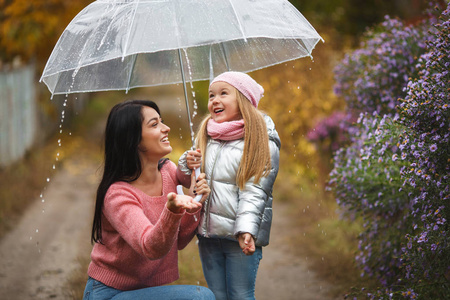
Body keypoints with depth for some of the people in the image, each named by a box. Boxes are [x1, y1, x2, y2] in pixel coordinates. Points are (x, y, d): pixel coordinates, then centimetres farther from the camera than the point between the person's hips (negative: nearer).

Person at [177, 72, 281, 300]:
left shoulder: (263, 143, -7)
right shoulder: (205, 136, 10)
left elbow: (254, 191, -14)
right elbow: (188, 180, 19)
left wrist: (247, 230, -26)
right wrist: (187, 165, -5)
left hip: (239, 237, -5)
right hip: (208, 233, 5)